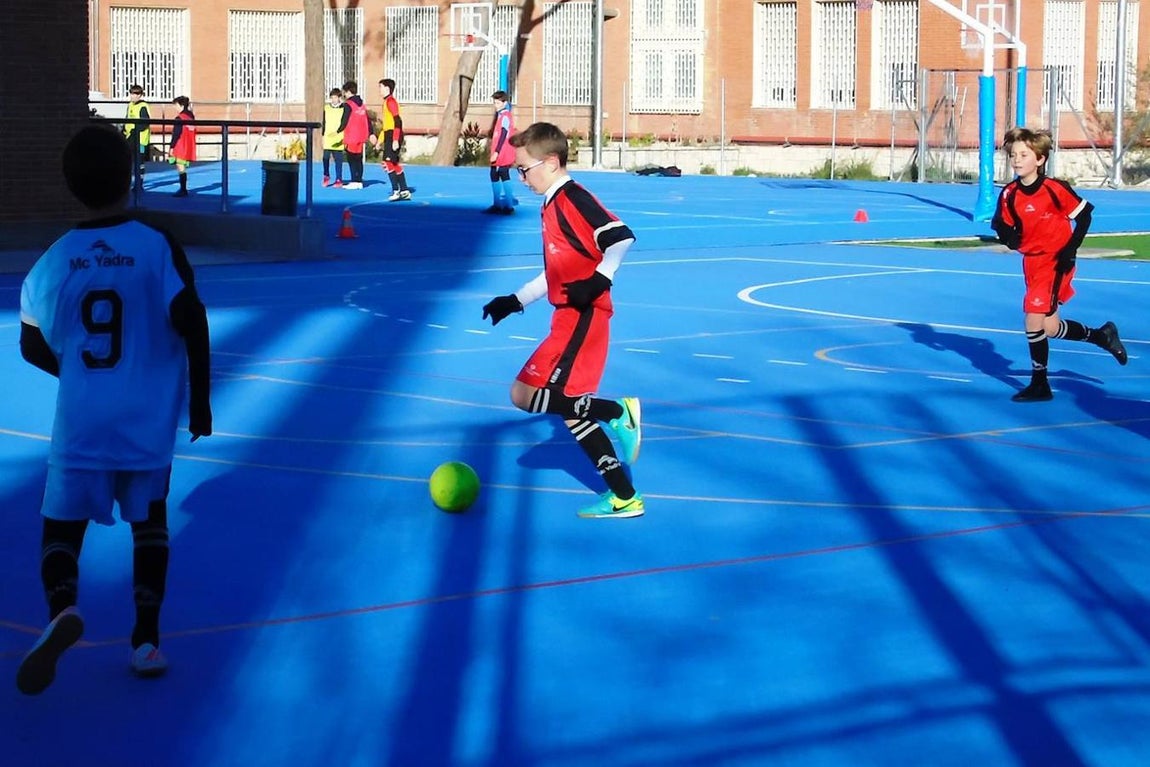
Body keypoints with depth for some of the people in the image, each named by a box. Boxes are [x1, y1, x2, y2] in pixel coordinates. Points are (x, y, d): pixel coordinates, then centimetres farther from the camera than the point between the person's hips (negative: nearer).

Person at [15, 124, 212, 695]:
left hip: (79, 423, 0)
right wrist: (200, 398, -1)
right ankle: (146, 640, 15)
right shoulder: (159, 248, -7)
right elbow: (192, 325, -14)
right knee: (148, 521, 21)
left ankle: (62, 609, -23)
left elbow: (33, 348, 8)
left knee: (62, 527, 8)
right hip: (147, 422, 0)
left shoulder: (52, 261, 0)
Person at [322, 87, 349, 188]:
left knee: (338, 158, -1)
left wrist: (337, 132, -19)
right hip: (327, 137, 3)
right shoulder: (326, 108, 11)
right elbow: (324, 122, 17)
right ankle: (326, 176, 14)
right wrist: (323, 134, 13)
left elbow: (344, 123, -7)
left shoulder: (344, 108, 0)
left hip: (338, 138, -3)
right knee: (326, 157, -3)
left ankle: (339, 179, 4)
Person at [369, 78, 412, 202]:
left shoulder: (390, 101, -11)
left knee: (388, 163, -14)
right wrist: (380, 140, 28)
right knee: (394, 164, 12)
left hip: (393, 136, -10)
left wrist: (395, 140, -24)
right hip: (389, 136, 10)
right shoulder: (387, 102, 20)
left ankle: (396, 191, -14)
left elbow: (398, 121, -19)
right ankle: (404, 191, 15)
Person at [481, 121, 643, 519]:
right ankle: (624, 497, 11)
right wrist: (515, 301, 25)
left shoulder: (573, 199, -13)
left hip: (581, 318, -10)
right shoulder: (553, 204, 18)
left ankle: (616, 413, -9)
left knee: (525, 394, -13)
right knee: (570, 408, 10)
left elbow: (621, 236, -26)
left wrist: (599, 281, -27)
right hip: (571, 318, 10)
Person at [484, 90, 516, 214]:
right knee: (494, 176, 14)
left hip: (503, 155, -10)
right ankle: (497, 204, 21)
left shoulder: (505, 116, -14)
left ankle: (509, 206, -6)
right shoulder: (500, 115, 15)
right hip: (499, 155, 10)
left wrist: (496, 152, -23)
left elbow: (503, 136, -20)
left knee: (504, 177, -8)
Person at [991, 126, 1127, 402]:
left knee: (1034, 320, -15)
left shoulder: (1055, 189, -16)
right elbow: (1012, 237, 3)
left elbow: (1084, 214, -6)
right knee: (1050, 328, 9)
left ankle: (1039, 385, -2)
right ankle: (1100, 335, 34)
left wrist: (1071, 248, -13)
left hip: (1056, 261, -6)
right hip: (1032, 262, 6)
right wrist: (1004, 232, -20)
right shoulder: (1009, 195, -3)